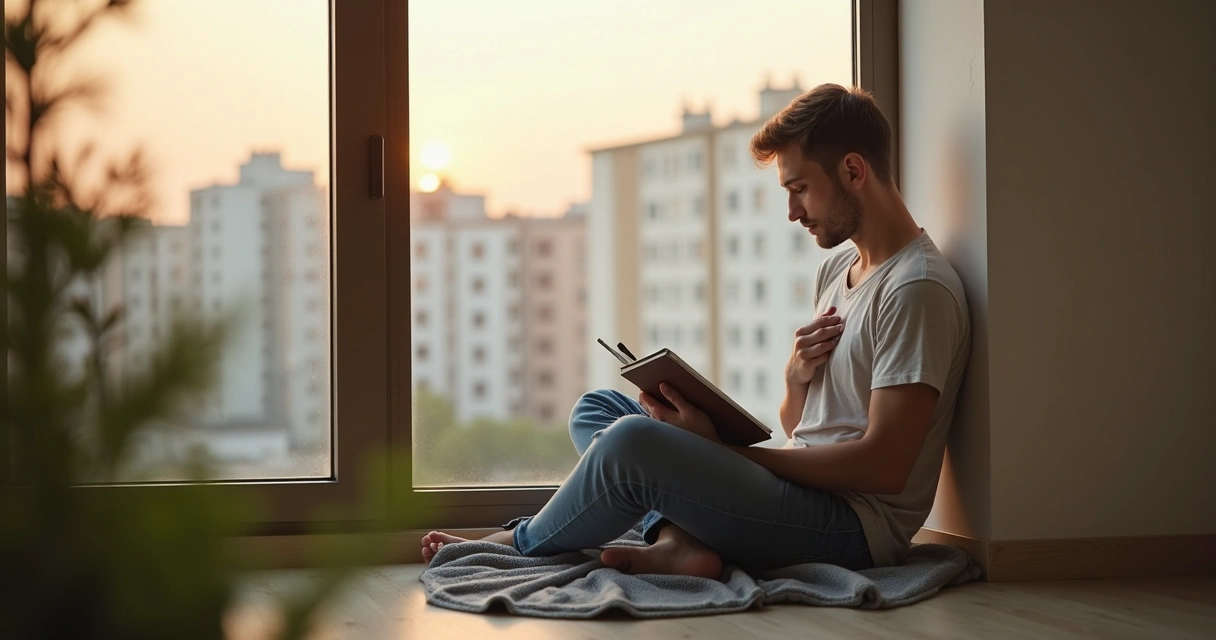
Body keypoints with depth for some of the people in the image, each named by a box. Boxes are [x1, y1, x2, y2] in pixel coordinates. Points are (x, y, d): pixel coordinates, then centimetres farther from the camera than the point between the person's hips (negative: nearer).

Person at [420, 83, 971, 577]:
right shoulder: (835, 271, 17)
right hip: (798, 488, 10)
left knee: (632, 440, -28)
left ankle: (520, 544, -1)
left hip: (857, 524, -10)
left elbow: (885, 468, -20)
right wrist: (797, 378, -4)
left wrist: (719, 448, -17)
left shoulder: (918, 289, -14)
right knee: (596, 409, 12)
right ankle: (677, 541, -14)